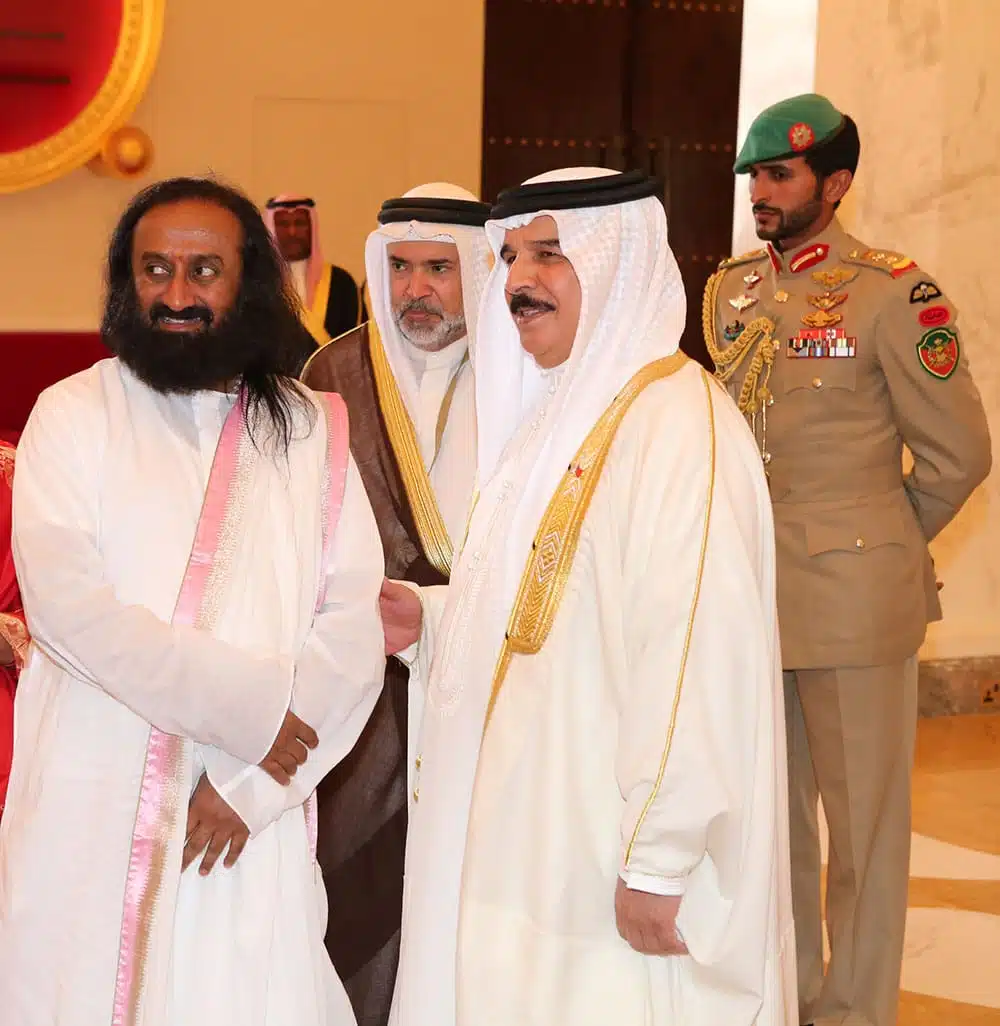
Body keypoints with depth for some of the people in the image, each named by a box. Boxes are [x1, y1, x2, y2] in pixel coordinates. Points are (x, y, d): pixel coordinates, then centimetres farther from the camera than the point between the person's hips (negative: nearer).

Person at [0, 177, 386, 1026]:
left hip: (249, 822, 1)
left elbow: (354, 636, -1)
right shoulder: (74, 414, 2)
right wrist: (248, 702, -14)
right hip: (90, 807, -1)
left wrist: (247, 781, -11)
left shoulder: (316, 432, 6)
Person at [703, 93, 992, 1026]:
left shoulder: (894, 294, -10)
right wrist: (760, 537, 15)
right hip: (749, 591, 6)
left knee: (862, 822, 5)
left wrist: (883, 539, 4)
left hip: (852, 599, -6)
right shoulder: (730, 290, 9)